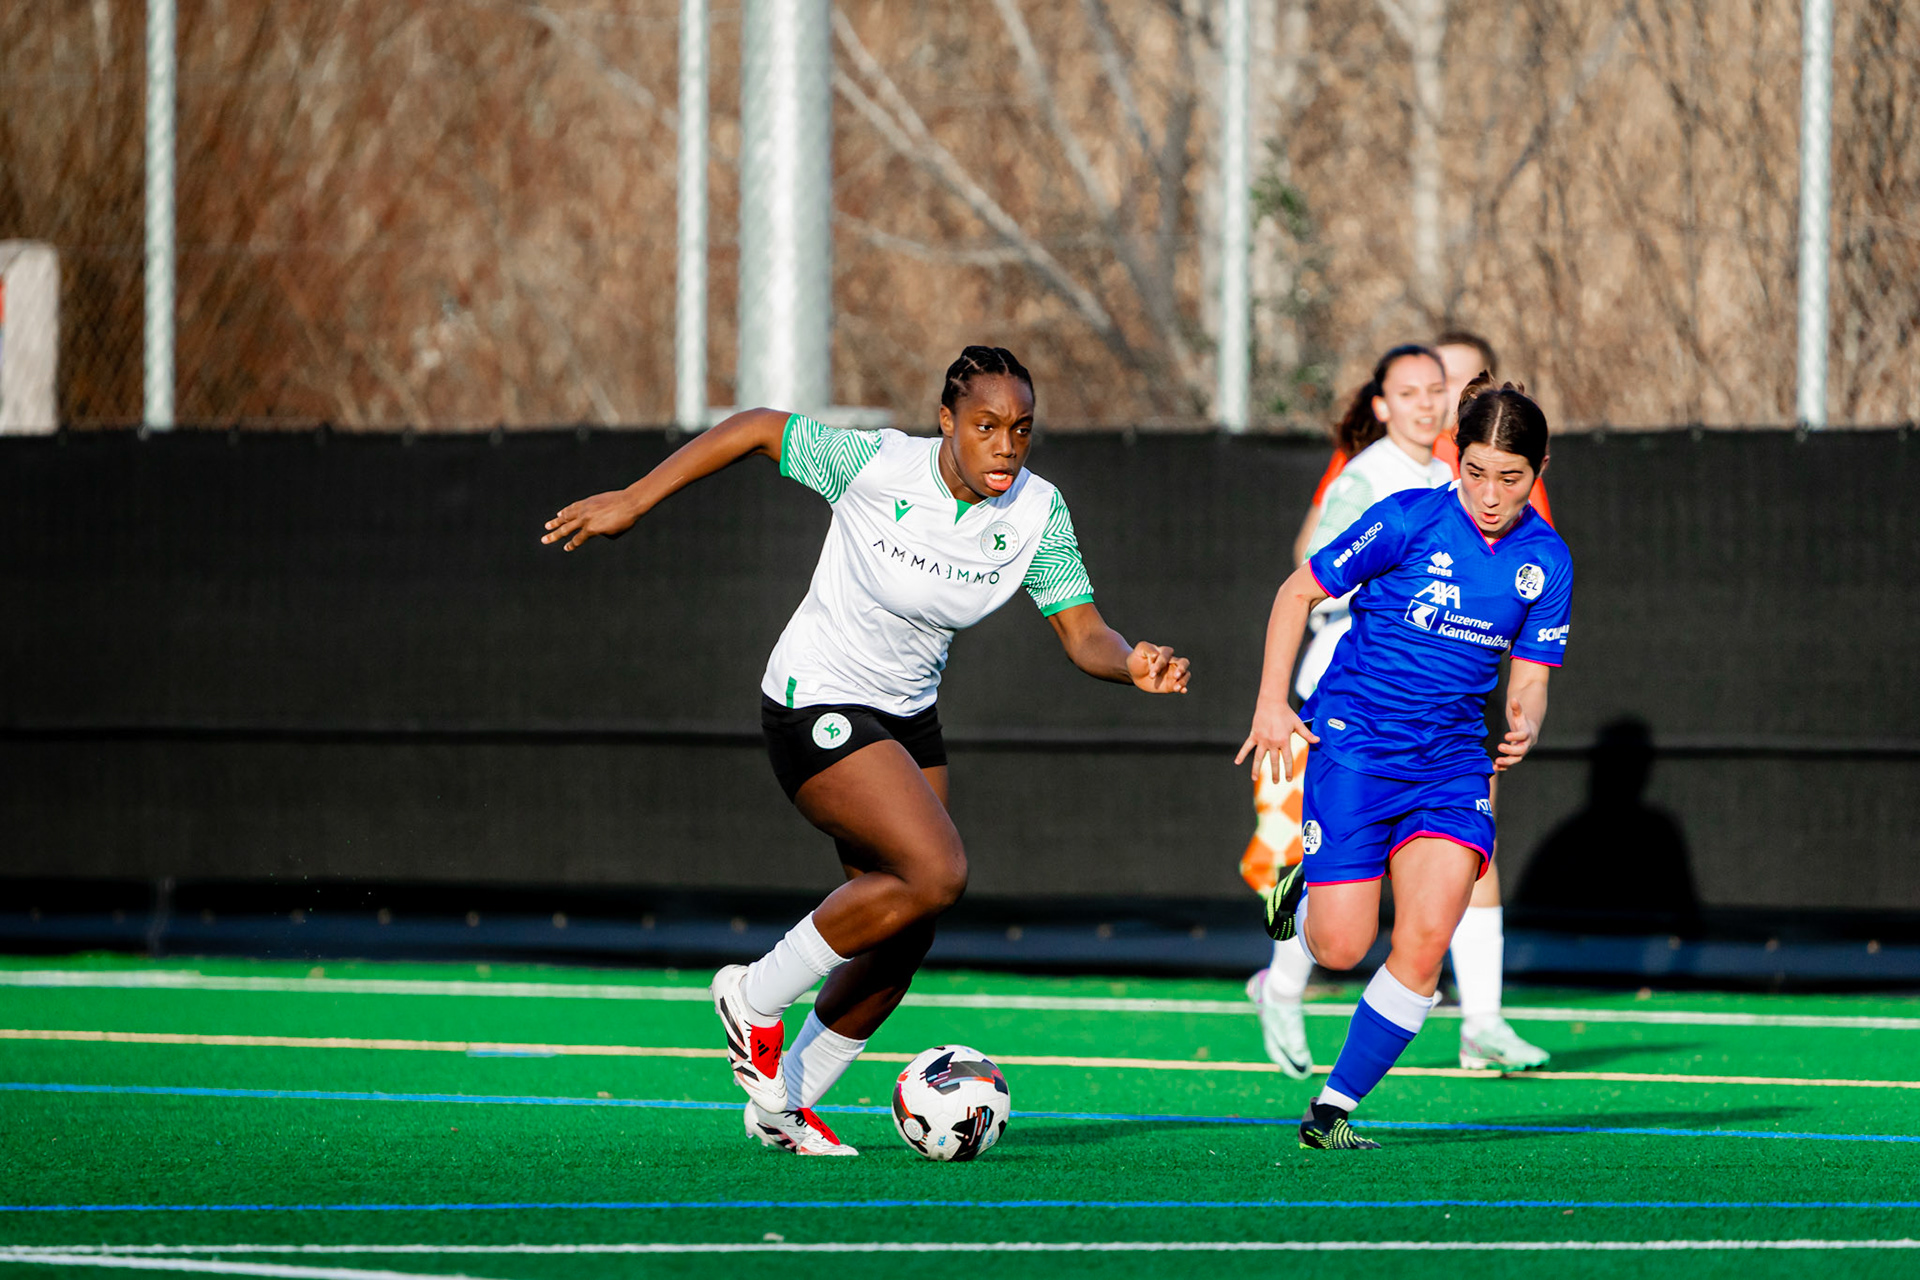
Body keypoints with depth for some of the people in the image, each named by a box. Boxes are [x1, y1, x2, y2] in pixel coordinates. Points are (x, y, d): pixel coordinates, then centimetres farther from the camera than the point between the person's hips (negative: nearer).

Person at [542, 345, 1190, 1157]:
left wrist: (1135, 665, -32)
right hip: (816, 708, -7)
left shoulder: (1037, 512, -8)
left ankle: (784, 1105, 24)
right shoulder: (877, 466, -22)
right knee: (936, 872, -23)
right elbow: (756, 429, -10)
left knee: (900, 944, 5)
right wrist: (632, 502, -11)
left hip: (907, 716, 7)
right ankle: (757, 999, -4)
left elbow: (1084, 634, -9)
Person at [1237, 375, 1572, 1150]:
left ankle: (1332, 1110, -2)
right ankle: (1303, 891, 30)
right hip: (1355, 740, -3)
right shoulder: (1409, 520, -11)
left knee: (1425, 943, -15)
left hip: (1450, 759, 3)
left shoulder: (1546, 560, 1)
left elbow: (1530, 679, 7)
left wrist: (1524, 728, -16)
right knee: (1341, 948, -7)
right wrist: (1271, 702, -8)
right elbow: (1299, 592, -1)